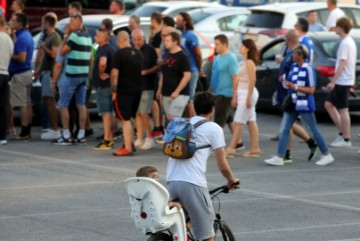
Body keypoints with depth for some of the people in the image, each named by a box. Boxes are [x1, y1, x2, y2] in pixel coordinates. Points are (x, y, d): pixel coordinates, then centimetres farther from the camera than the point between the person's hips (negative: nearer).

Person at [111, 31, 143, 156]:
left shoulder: (119, 54, -13)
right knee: (128, 118, 21)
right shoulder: (138, 53, 9)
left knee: (125, 119, -5)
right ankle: (130, 144, 28)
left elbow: (115, 74, -16)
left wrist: (114, 90, -10)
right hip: (137, 90, 7)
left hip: (124, 91, -7)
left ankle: (128, 148, -6)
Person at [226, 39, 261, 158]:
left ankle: (231, 149, -10)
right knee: (251, 121, 9)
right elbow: (238, 80, 16)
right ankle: (255, 149, 10)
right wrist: (235, 96, 16)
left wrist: (248, 98, -22)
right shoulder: (245, 62, 15)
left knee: (238, 122, -9)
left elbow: (252, 80, -19)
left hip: (247, 93, -10)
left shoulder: (249, 62, -14)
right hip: (242, 93, 10)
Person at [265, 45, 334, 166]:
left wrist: (295, 87, -21)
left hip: (304, 105, -8)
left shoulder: (308, 69, -15)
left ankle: (327, 155, 15)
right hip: (293, 104, 8)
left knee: (314, 130, 2)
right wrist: (285, 81, 4)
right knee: (284, 130, 1)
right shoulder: (293, 66, 8)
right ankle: (279, 157, 2)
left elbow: (311, 89, -17)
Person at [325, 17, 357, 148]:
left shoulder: (345, 43, -17)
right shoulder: (350, 41, 14)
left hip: (343, 81, -10)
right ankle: (342, 133, 14)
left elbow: (342, 64, -21)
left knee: (343, 110, -4)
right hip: (343, 81, 10)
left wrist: (333, 82, -20)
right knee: (329, 104, 14)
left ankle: (346, 139, 1)